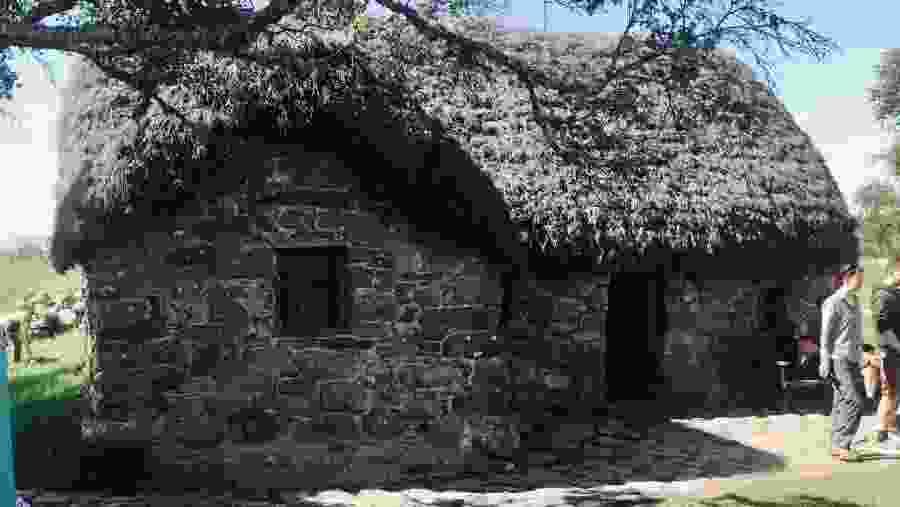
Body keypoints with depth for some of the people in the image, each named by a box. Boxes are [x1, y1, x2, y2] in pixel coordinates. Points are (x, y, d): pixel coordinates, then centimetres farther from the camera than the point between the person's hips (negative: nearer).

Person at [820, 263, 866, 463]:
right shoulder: (833, 303, -12)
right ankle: (843, 445, -11)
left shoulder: (855, 301, 14)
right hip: (840, 360, -8)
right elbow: (826, 336, -13)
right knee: (855, 401, -14)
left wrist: (860, 361, 20)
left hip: (853, 360, 8)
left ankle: (836, 446, 12)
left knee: (842, 403, 8)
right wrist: (825, 365, -16)